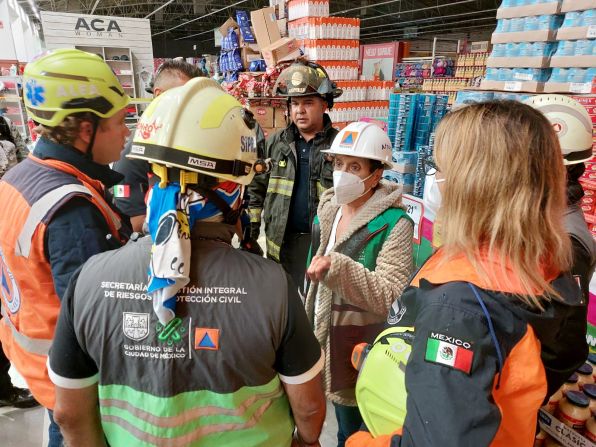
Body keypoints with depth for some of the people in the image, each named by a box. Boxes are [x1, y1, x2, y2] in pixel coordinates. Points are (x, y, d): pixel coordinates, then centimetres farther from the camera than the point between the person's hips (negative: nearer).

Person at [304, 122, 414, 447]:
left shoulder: (394, 224, -19)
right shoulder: (327, 210, 2)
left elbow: (391, 297, -26)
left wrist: (339, 267, -38)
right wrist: (307, 323, 19)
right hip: (324, 340, 6)